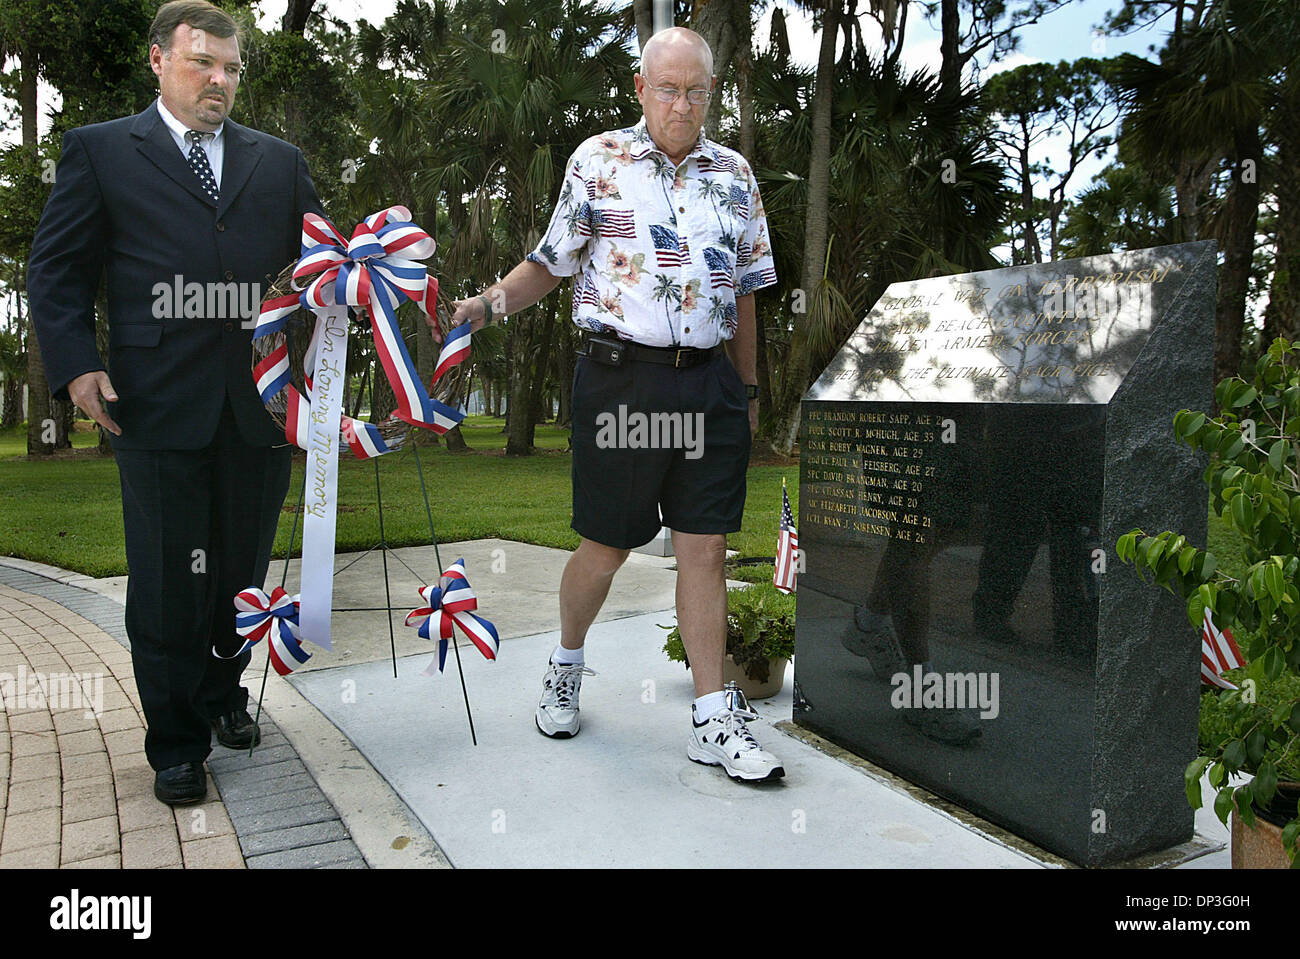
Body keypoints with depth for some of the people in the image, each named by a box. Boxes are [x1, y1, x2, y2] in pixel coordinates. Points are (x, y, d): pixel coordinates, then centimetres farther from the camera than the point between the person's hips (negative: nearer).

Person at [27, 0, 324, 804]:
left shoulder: (279, 161, 16)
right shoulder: (101, 150, 8)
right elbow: (57, 270, 5)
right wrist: (76, 364, -7)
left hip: (263, 399, 3)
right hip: (158, 402, -2)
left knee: (244, 566, 13)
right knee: (169, 578, 4)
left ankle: (225, 694, 36)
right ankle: (177, 743, 19)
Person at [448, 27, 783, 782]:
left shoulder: (735, 175, 13)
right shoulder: (597, 161, 3)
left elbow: (744, 292, 16)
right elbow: (551, 263, 5)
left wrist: (747, 391, 15)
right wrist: (488, 303, -13)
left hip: (710, 385, 3)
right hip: (622, 377, -3)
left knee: (705, 548, 2)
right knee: (607, 546, 6)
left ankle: (714, 719, 11)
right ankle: (567, 666, 34)